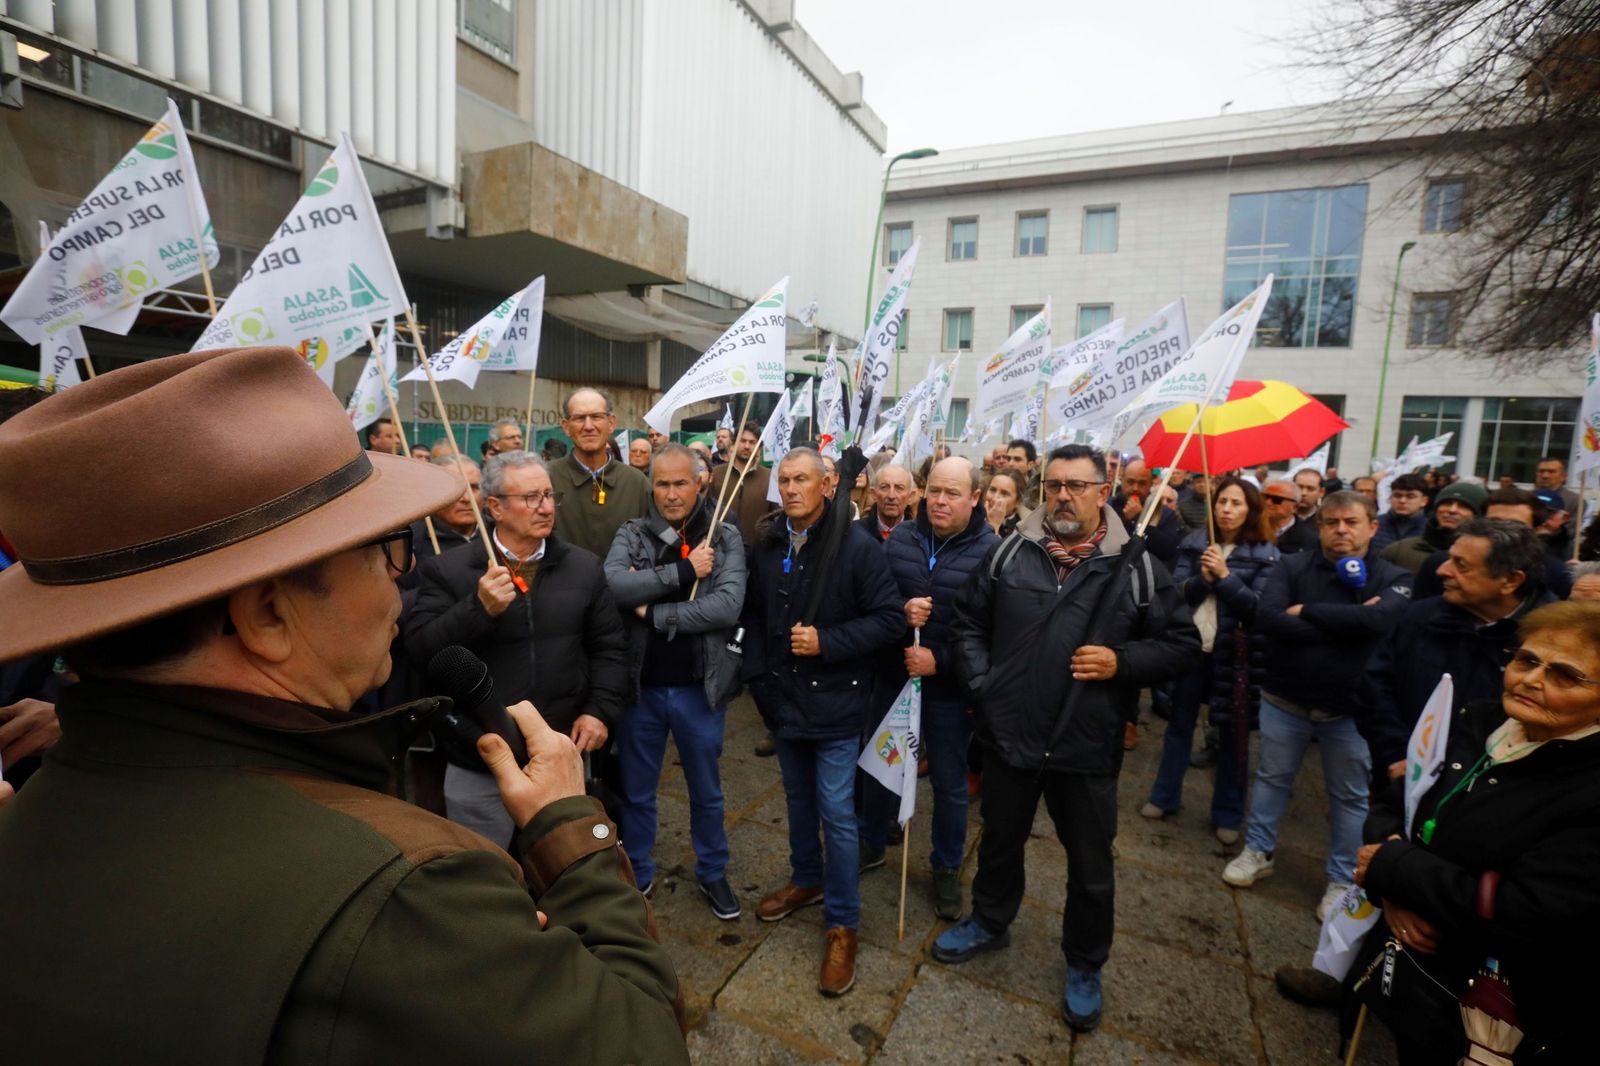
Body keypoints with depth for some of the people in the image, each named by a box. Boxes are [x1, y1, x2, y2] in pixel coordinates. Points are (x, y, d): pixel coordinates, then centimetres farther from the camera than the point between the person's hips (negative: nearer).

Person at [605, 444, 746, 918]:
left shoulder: (725, 537, -7)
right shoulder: (632, 534, -3)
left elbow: (728, 607, -20)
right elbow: (613, 584, -23)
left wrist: (654, 612, -18)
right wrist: (683, 571, -24)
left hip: (699, 687, 0)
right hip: (641, 685, 1)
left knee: (706, 792, 19)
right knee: (636, 792, 19)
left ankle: (712, 872, 42)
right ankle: (637, 874, 42)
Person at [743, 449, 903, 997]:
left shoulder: (856, 546, -14)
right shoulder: (767, 548, 0)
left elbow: (890, 618, -14)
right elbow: (753, 617, 9)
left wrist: (827, 643, -21)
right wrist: (758, 676, 2)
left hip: (835, 702, -5)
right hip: (783, 700, 5)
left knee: (836, 811, 2)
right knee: (798, 799, 22)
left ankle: (842, 923, 20)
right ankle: (806, 880, 45)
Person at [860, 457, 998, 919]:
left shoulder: (991, 551, -14)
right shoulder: (899, 539, -3)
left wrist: (941, 660, -22)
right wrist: (899, 611, -20)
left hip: (949, 688, -3)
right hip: (892, 676, 3)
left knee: (949, 783, 15)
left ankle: (947, 868, 38)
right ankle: (872, 844, 45)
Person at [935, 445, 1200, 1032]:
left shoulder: (1137, 566, -6)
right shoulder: (1009, 553, -2)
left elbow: (1183, 643, -1)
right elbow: (969, 622, 6)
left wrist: (1122, 661, -17)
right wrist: (981, 684, -3)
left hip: (1088, 746, -1)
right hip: (1008, 735, 2)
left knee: (1091, 866, 16)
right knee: (1000, 841, 23)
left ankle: (1085, 966, 41)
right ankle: (989, 922, 49)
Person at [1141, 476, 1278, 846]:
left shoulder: (1265, 554, -5)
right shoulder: (1194, 542, 2)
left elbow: (1259, 607, -11)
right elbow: (1175, 591, -3)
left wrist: (1225, 575, -19)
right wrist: (1202, 578, -20)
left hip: (1235, 653, -2)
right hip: (1191, 645, 2)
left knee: (1232, 734, 9)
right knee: (1179, 724, 13)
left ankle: (1228, 814, 24)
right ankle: (1164, 797, 28)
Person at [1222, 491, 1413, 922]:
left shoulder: (1392, 578, -6)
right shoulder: (1292, 566, -6)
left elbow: (1376, 620, -27)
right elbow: (1267, 618, -21)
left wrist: (1305, 610, -20)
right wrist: (1344, 624, -21)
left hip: (1351, 709, 0)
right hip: (1284, 700, 1)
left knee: (1350, 797, 14)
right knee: (1272, 779, 16)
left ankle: (1342, 880, 31)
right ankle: (1258, 852, 33)